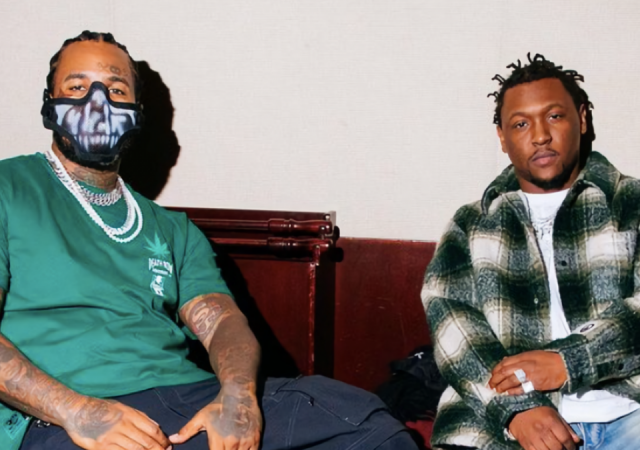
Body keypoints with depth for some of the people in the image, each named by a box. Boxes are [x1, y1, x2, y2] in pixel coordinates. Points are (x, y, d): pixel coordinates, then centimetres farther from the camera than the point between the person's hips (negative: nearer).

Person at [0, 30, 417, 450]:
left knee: (356, 413, -14)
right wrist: (76, 410, -18)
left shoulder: (172, 230, 24)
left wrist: (238, 392, -14)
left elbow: (222, 321, 9)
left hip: (193, 401, 5)